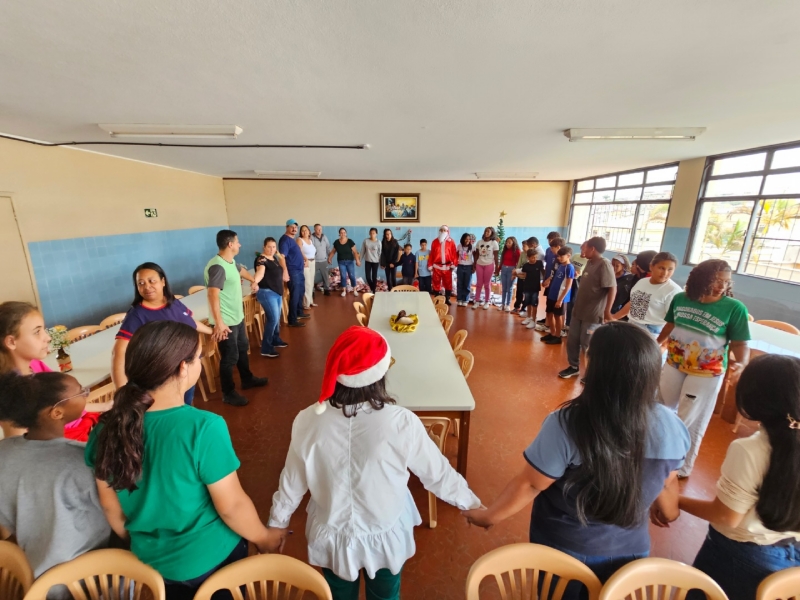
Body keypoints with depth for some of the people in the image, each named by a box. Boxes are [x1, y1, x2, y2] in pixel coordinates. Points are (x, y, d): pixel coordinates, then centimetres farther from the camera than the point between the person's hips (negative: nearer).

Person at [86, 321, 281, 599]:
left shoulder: (108, 428, -16)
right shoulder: (204, 427, -33)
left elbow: (109, 505, -1)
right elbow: (231, 506, -22)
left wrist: (135, 541, 17)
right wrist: (264, 538, -4)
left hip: (151, 559, 4)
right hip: (212, 557, -4)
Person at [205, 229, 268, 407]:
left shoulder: (230, 261, 7)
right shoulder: (217, 266, -24)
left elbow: (240, 270, 32)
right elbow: (213, 295, -32)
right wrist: (219, 323, -37)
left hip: (237, 317, 10)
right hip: (226, 322, -10)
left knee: (243, 349, 24)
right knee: (230, 358, 3)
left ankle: (247, 379, 43)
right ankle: (228, 394, 21)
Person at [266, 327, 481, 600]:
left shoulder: (308, 420, -24)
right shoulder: (402, 423, -30)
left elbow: (292, 482, -9)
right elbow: (438, 473, -16)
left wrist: (277, 523, 11)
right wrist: (471, 504, 2)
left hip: (332, 537, 2)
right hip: (385, 537, -1)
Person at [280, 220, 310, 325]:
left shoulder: (292, 239, 14)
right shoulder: (285, 239, -16)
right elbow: (282, 256, -27)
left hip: (299, 270, 10)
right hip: (293, 272, -10)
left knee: (301, 292, 22)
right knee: (294, 295, -5)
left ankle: (299, 313, 38)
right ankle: (292, 320, 3)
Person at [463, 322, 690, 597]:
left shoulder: (566, 425, -35)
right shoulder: (670, 426, -20)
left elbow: (529, 484, -24)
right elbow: (667, 485, -3)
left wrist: (488, 516, -6)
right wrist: (668, 512, 21)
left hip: (565, 549, -3)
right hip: (630, 551, 3)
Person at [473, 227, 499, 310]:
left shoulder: (494, 243, -3)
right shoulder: (479, 242, 5)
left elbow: (496, 256, -3)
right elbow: (476, 254, 8)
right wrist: (474, 265, 6)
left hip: (489, 265, -3)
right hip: (479, 264, 3)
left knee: (487, 284, 4)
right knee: (479, 283, 5)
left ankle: (487, 302, 13)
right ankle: (477, 301, 11)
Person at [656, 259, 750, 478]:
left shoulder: (735, 308, -15)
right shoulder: (680, 299, -6)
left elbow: (740, 343, -11)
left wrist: (741, 364, -30)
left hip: (706, 374, -4)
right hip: (673, 365, 4)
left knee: (689, 422, 7)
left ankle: (682, 467, 27)